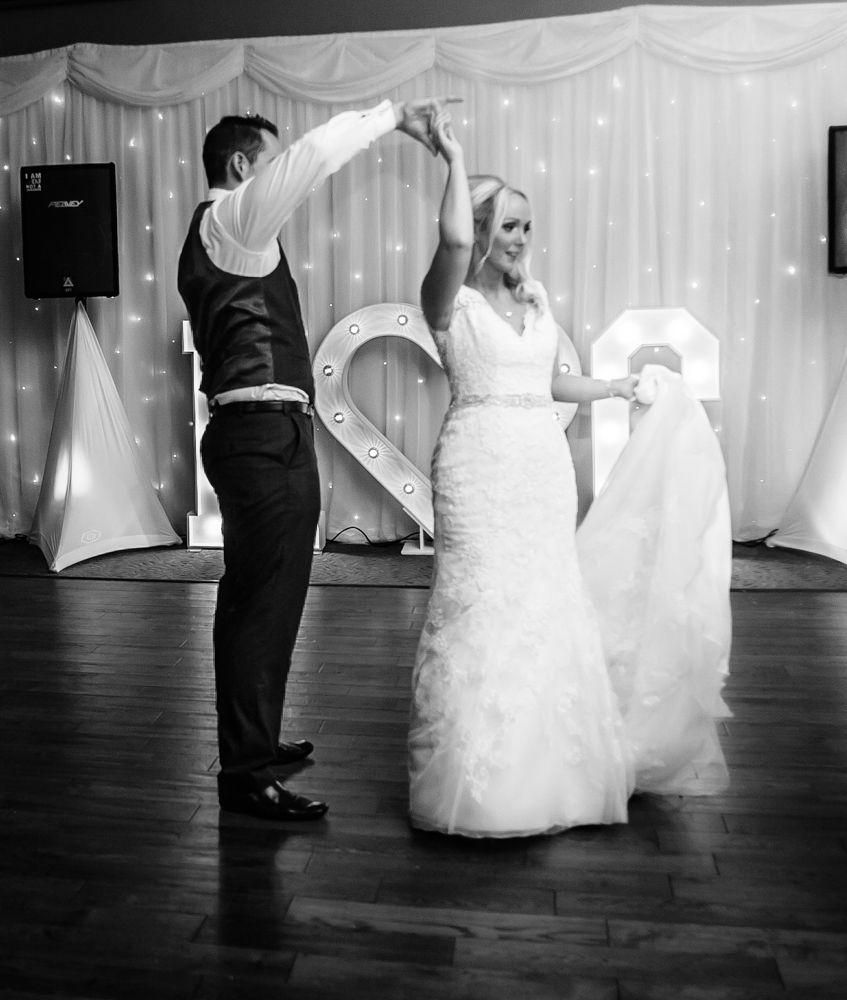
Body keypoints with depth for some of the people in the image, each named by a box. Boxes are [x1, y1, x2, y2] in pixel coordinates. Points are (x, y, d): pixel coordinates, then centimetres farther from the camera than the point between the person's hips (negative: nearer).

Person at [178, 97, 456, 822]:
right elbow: (317, 154, -17)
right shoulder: (232, 219, -7)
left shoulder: (219, 235, 24)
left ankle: (252, 741, 31)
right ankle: (247, 776, 2)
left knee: (257, 598, 17)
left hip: (253, 437, 11)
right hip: (265, 436, -11)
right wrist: (394, 116, -5)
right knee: (264, 603, -7)